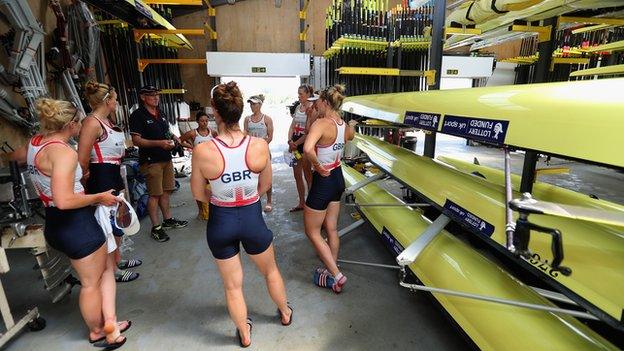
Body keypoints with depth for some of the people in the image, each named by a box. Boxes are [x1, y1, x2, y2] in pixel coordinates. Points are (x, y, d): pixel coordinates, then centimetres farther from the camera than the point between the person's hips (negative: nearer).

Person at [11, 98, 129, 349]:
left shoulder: (35, 142, 5)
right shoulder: (64, 152, -24)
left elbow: (14, 156, 28)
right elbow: (64, 201, -30)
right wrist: (99, 197, -18)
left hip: (56, 223, 10)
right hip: (76, 224, -10)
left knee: (107, 266, 21)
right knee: (91, 283, 11)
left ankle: (109, 322, 24)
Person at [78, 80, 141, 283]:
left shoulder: (107, 121, 10)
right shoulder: (92, 123, -18)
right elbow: (82, 160, -20)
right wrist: (86, 177, -7)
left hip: (114, 175, 10)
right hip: (102, 177, -10)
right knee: (110, 223, 1)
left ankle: (117, 260, 38)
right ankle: (112, 271, 18)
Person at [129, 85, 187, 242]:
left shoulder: (161, 113, 15)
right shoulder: (137, 115, -9)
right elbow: (136, 140, -15)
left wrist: (174, 138, 6)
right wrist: (159, 143, -26)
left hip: (166, 158, 8)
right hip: (151, 160, -8)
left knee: (166, 190, 15)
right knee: (155, 194, -3)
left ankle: (168, 219, 28)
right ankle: (156, 227, 7)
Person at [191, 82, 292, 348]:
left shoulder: (202, 151, -20)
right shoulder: (260, 145, -17)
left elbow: (198, 194, -5)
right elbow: (265, 186, -2)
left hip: (220, 222, 0)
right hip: (252, 219, 1)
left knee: (232, 285, 22)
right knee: (270, 271, 29)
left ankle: (244, 334, 45)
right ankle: (285, 313, 53)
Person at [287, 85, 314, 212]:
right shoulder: (298, 107, 12)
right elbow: (292, 126, 9)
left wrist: (296, 143, -14)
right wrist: (290, 141, -7)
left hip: (305, 144, -8)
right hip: (295, 143, 8)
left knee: (307, 175, 2)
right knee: (297, 175, 13)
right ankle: (301, 203, 27)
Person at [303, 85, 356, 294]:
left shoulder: (322, 123, -23)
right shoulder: (345, 126, 1)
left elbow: (308, 148, -41)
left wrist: (317, 166, -26)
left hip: (323, 181, -8)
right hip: (338, 178, 8)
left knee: (312, 232, 10)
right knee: (331, 229, 20)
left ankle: (336, 275, 13)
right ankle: (332, 272, 35)